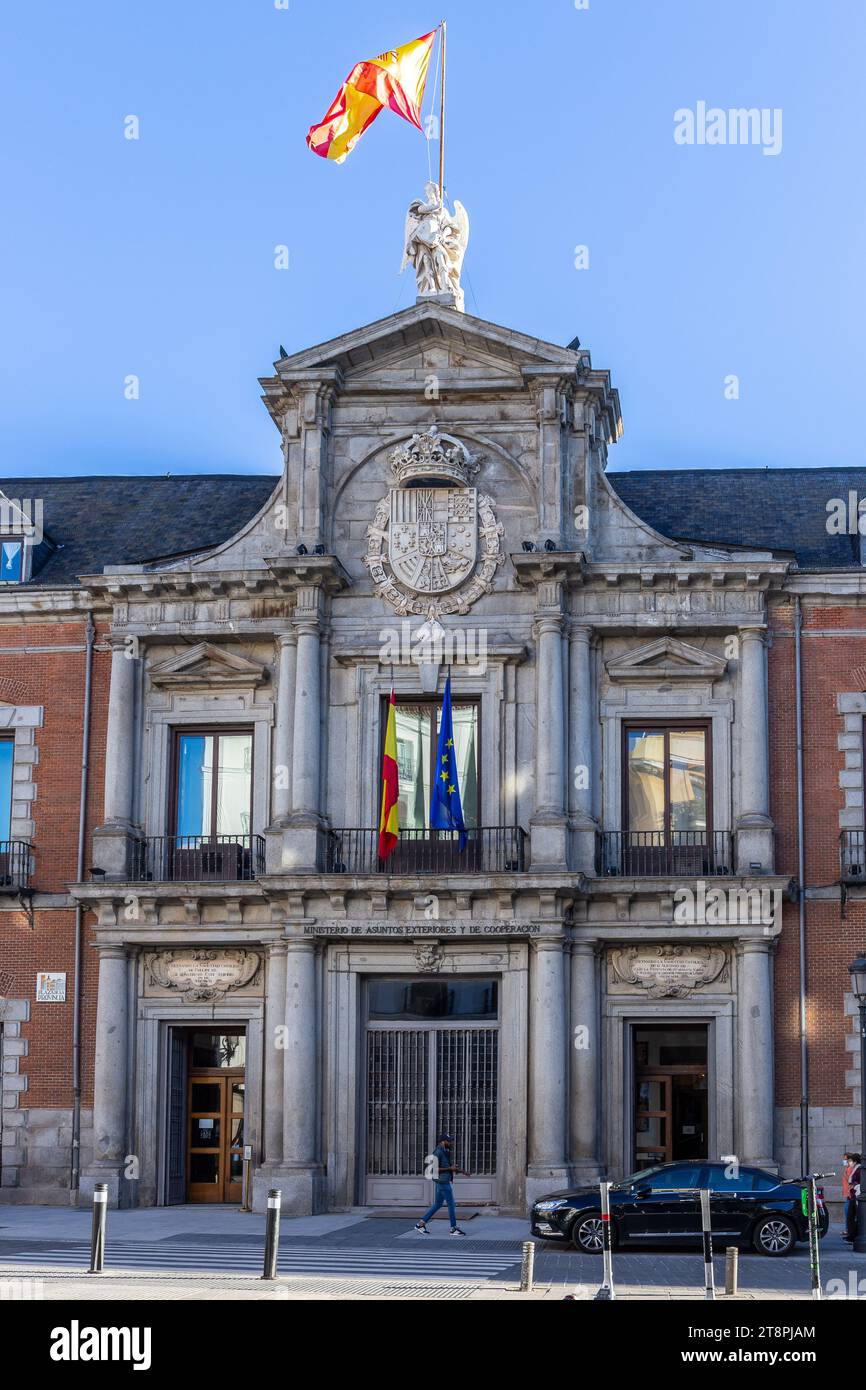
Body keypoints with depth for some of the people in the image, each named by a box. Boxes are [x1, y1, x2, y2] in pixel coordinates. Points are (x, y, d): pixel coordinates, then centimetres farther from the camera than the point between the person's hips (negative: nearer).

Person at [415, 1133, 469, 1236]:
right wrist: (449, 1168, -19)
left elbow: (449, 1166, 25)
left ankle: (421, 1224, 15)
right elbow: (434, 1169, -20)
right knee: (451, 1204, -4)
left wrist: (461, 1171, 17)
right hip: (442, 1181, -10)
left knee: (437, 1204, 13)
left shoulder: (445, 1152, 15)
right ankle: (454, 1228, 3)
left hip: (445, 1181, 10)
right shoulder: (438, 1152, -15)